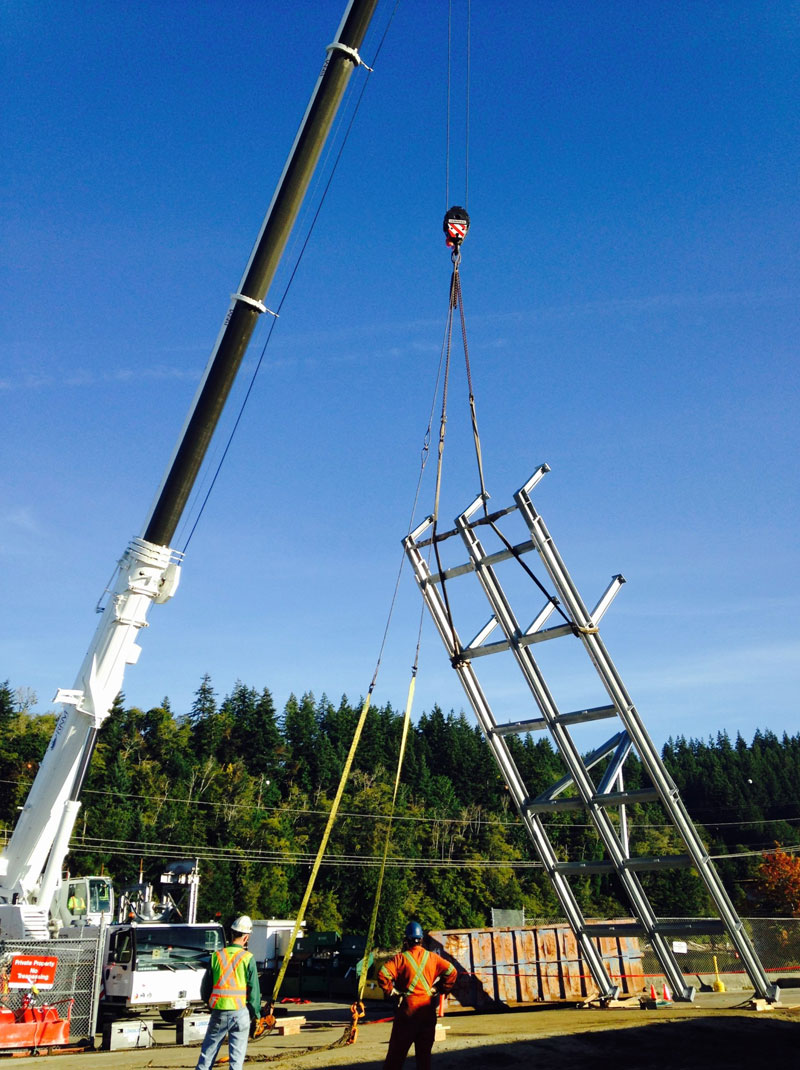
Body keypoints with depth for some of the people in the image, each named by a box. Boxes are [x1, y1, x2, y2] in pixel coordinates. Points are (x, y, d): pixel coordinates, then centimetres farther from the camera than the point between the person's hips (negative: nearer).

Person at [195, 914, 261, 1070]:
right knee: (237, 1056, 7)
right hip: (240, 1012, -2)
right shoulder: (248, 958, -8)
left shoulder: (216, 956, 0)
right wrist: (256, 1013, 7)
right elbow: (254, 989, -5)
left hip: (218, 1012, 2)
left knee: (208, 1051, 17)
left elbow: (205, 987, 7)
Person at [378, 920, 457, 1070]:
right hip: (428, 1012, 3)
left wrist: (391, 990, -5)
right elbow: (451, 971, 2)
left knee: (396, 1053, 6)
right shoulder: (433, 957, 4)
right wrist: (439, 989, 8)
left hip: (407, 1009, -3)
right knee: (424, 1053, 13)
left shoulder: (401, 958, -5)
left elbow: (383, 973, -18)